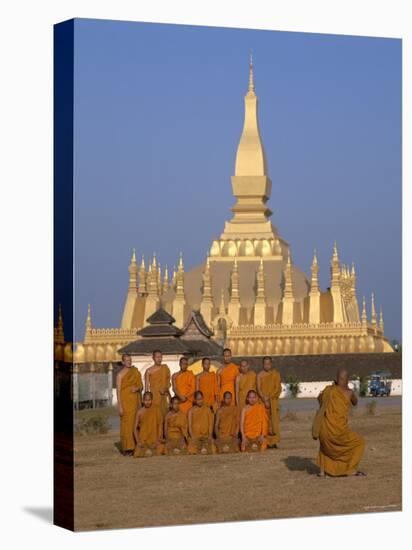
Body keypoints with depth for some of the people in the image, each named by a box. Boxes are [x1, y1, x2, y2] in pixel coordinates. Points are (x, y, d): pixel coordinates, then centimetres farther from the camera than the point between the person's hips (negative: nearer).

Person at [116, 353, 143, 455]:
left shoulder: (135, 372, 10)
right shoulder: (120, 374, -4)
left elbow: (141, 386, 15)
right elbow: (118, 390, -7)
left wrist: (137, 388, -8)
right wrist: (120, 406, -12)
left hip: (135, 400, 5)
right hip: (125, 400, -5)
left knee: (135, 423, 1)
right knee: (126, 424, -6)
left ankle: (134, 446, 5)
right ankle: (126, 448, -4)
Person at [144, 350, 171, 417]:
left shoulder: (165, 368, 8)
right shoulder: (149, 371, -2)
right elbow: (146, 387, 1)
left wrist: (166, 388, -4)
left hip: (164, 396, 3)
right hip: (154, 397, -3)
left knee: (165, 414, -1)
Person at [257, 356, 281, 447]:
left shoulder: (276, 374, 2)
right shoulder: (260, 375, 3)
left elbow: (278, 388, -3)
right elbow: (258, 389, -2)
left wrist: (269, 397, -11)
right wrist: (265, 399, -13)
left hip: (273, 401, 0)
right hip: (262, 401, 0)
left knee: (274, 421, -6)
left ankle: (274, 441, -5)